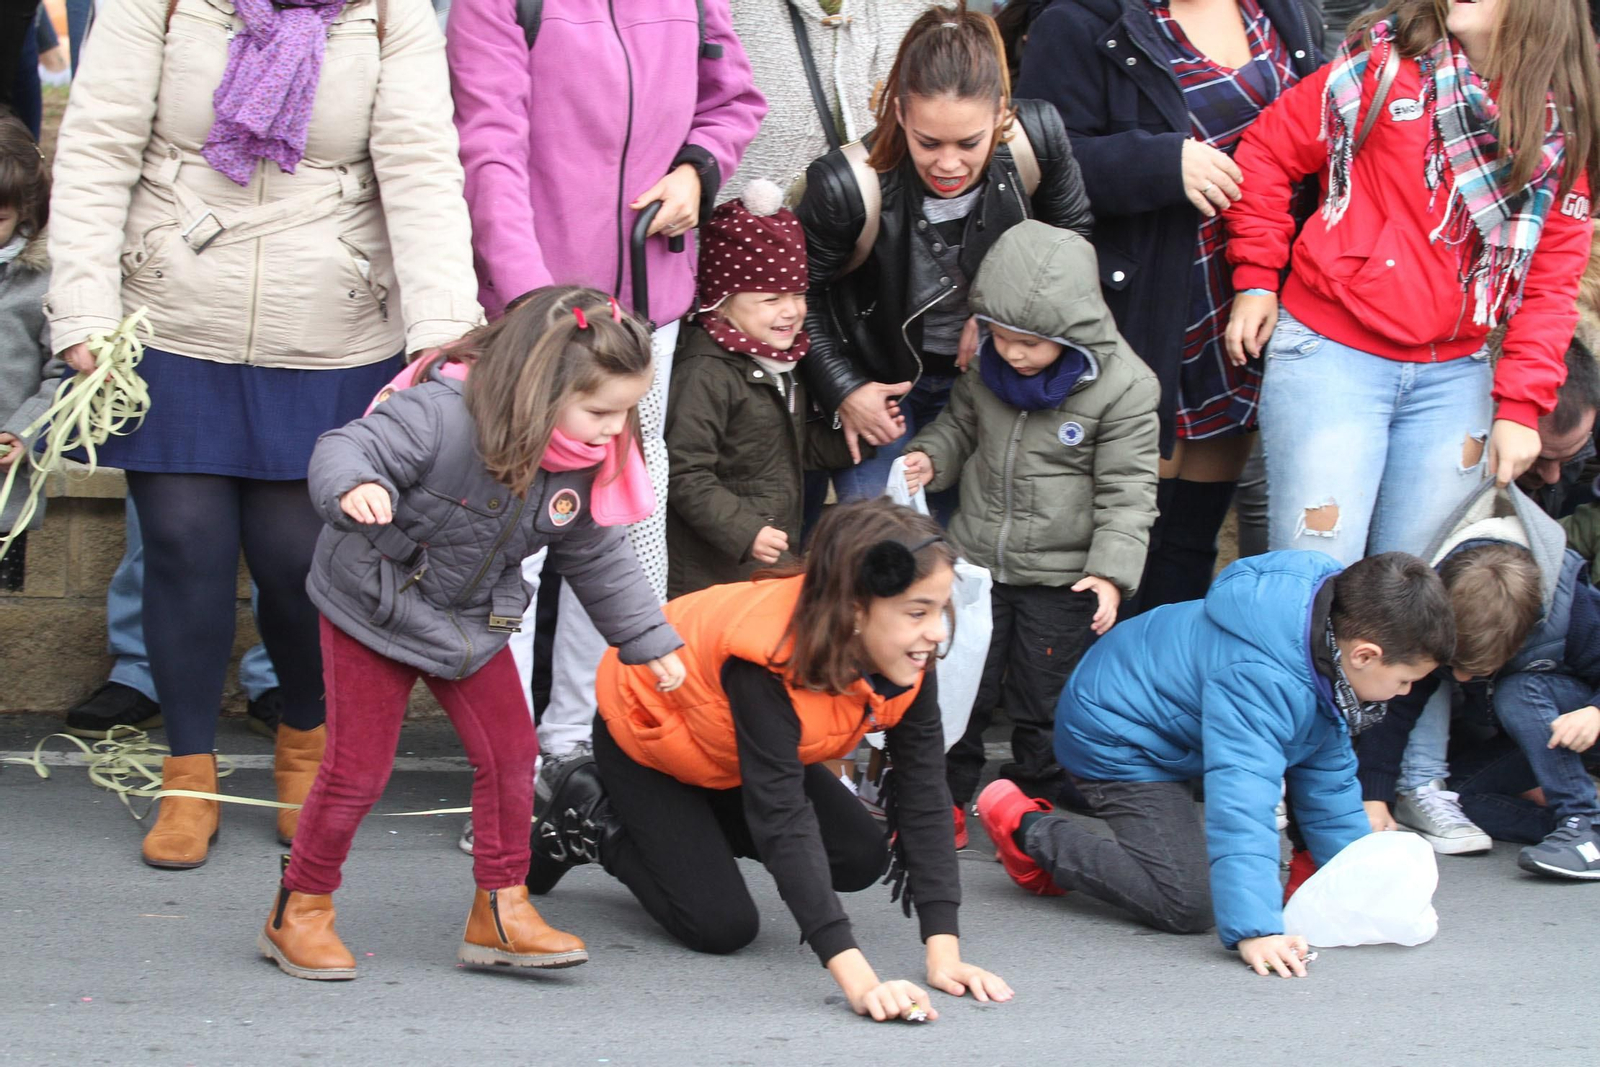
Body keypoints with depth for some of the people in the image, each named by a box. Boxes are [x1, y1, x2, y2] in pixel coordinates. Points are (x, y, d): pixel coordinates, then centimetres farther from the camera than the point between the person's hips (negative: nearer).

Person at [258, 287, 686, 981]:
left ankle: (501, 911, 14)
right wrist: (354, 487, -59)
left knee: (510, 751, 2)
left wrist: (650, 643, 9)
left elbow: (599, 559, 6)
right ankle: (298, 913, 15)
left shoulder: (585, 466, -8)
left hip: (471, 623, 6)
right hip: (372, 609, -6)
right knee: (358, 768, -2)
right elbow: (346, 450, -35)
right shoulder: (442, 415, -31)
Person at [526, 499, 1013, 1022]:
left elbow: (924, 792, -24)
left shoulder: (908, 656, -24)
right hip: (643, 732, -6)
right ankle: (595, 822, 11)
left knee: (862, 859, -7)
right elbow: (782, 816, -48)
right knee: (720, 926, -14)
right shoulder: (770, 657, -43)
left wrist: (944, 952, -32)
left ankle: (689, 825, 15)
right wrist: (856, 976, -56)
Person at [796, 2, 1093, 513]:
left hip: (985, 370, 3)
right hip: (878, 379, -3)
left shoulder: (1038, 137, -23)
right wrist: (842, 390, -15)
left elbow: (1073, 234, -2)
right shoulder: (847, 187, -31)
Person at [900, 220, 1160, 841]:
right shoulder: (985, 365, -3)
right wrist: (929, 458, -4)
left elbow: (1126, 489, -12)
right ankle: (944, 797, 25)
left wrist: (1112, 571, -19)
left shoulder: (1123, 385, -16)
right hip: (976, 558, 4)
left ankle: (1031, 805, 25)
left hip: (1061, 578, -4)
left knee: (1044, 701, 7)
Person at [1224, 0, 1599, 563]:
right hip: (1331, 353, -3)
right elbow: (1268, 150, 2)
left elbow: (1552, 279, 4)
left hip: (1454, 376, 3)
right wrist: (1256, 278, -2)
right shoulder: (1388, 62, -5)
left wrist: (1520, 405, -3)